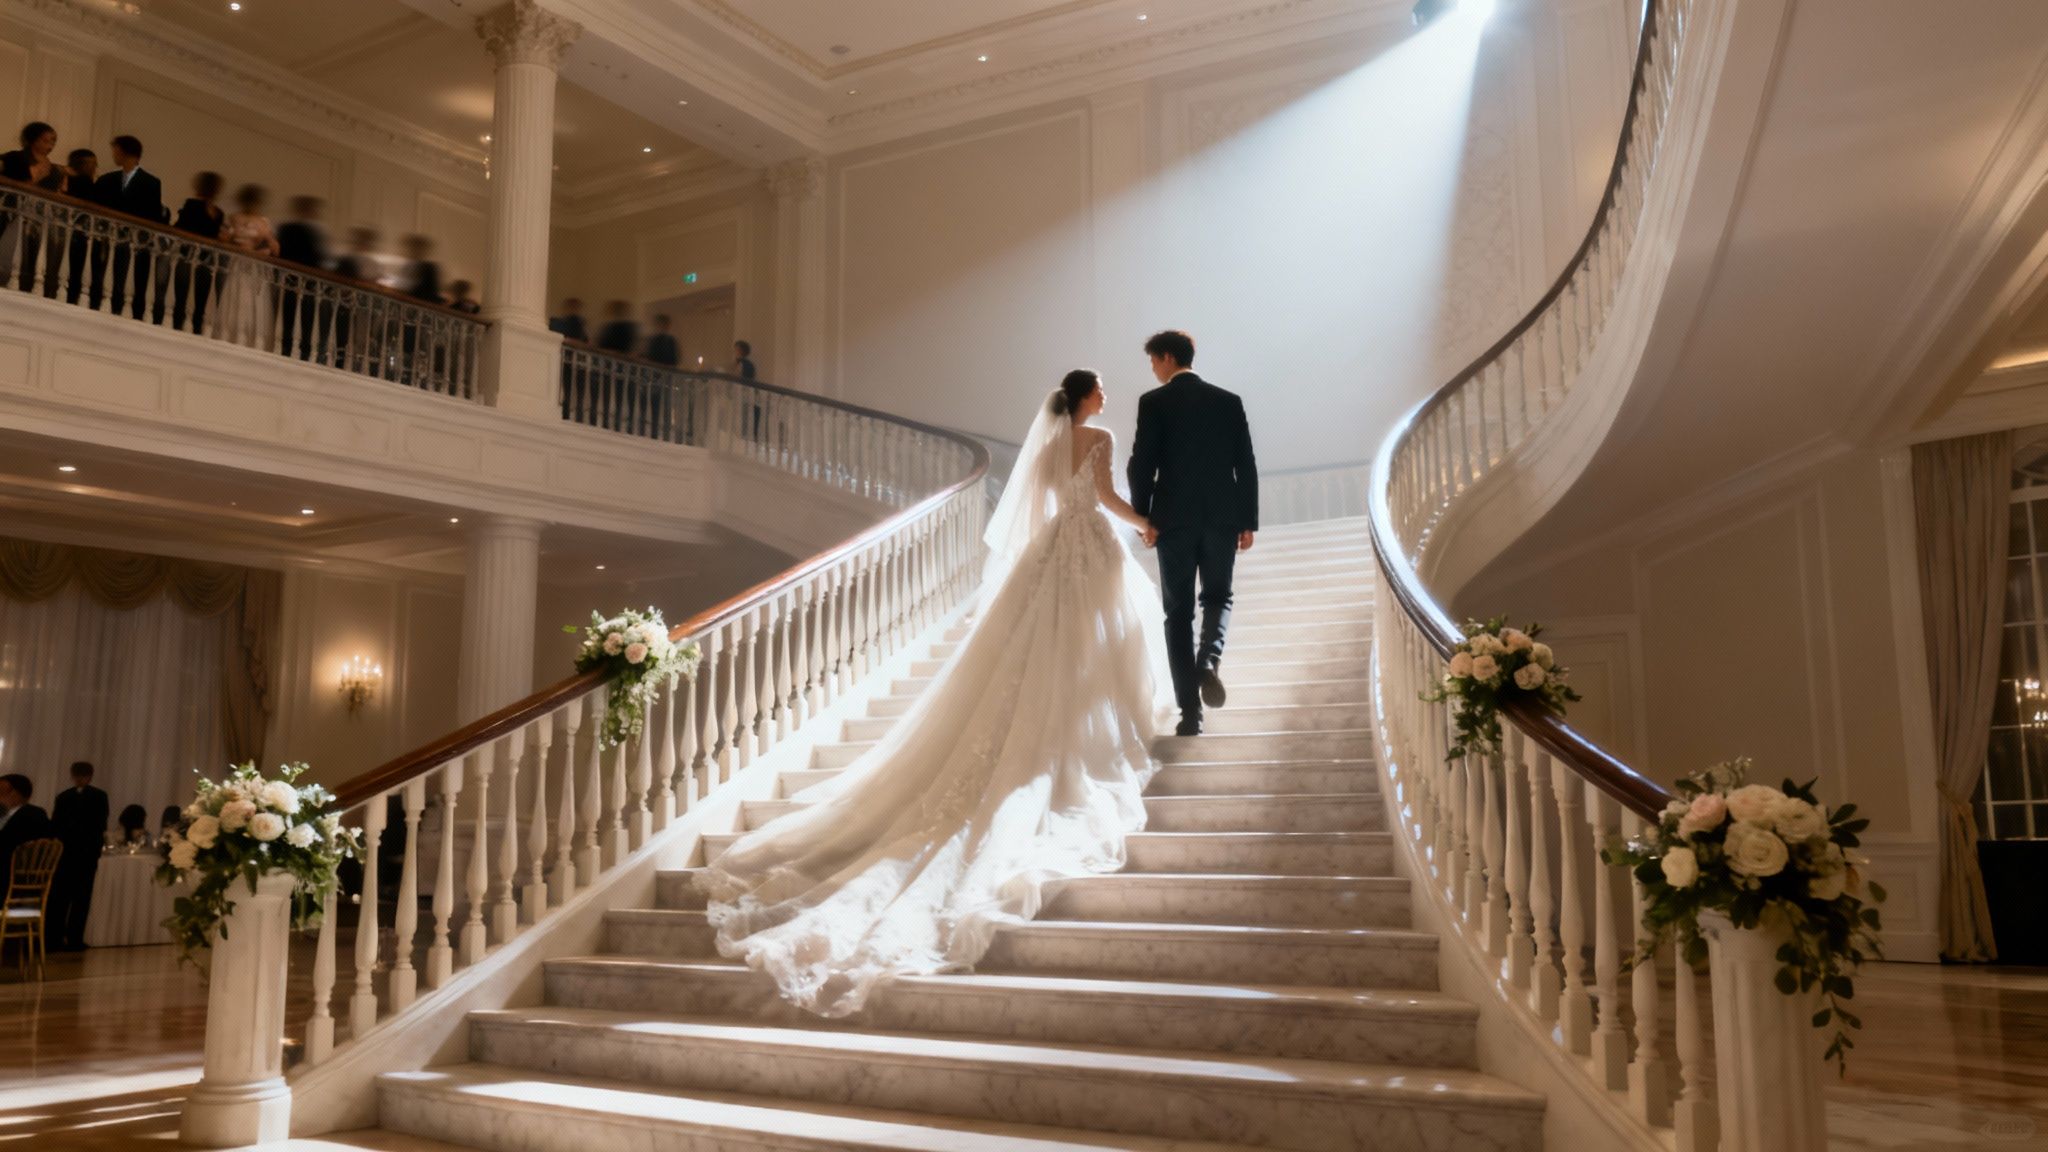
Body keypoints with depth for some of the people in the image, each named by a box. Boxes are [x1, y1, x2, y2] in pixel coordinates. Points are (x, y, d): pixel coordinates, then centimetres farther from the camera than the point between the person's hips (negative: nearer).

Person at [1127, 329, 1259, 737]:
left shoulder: (1153, 402, -2)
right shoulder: (1229, 401, 7)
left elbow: (1142, 465, -8)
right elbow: (1246, 466, 5)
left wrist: (1143, 517, 0)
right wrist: (1249, 521, 9)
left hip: (1174, 520, -2)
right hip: (1222, 517, 2)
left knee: (1179, 612, 5)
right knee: (1218, 597, 18)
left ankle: (1190, 712, 2)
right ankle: (1209, 660, -14)